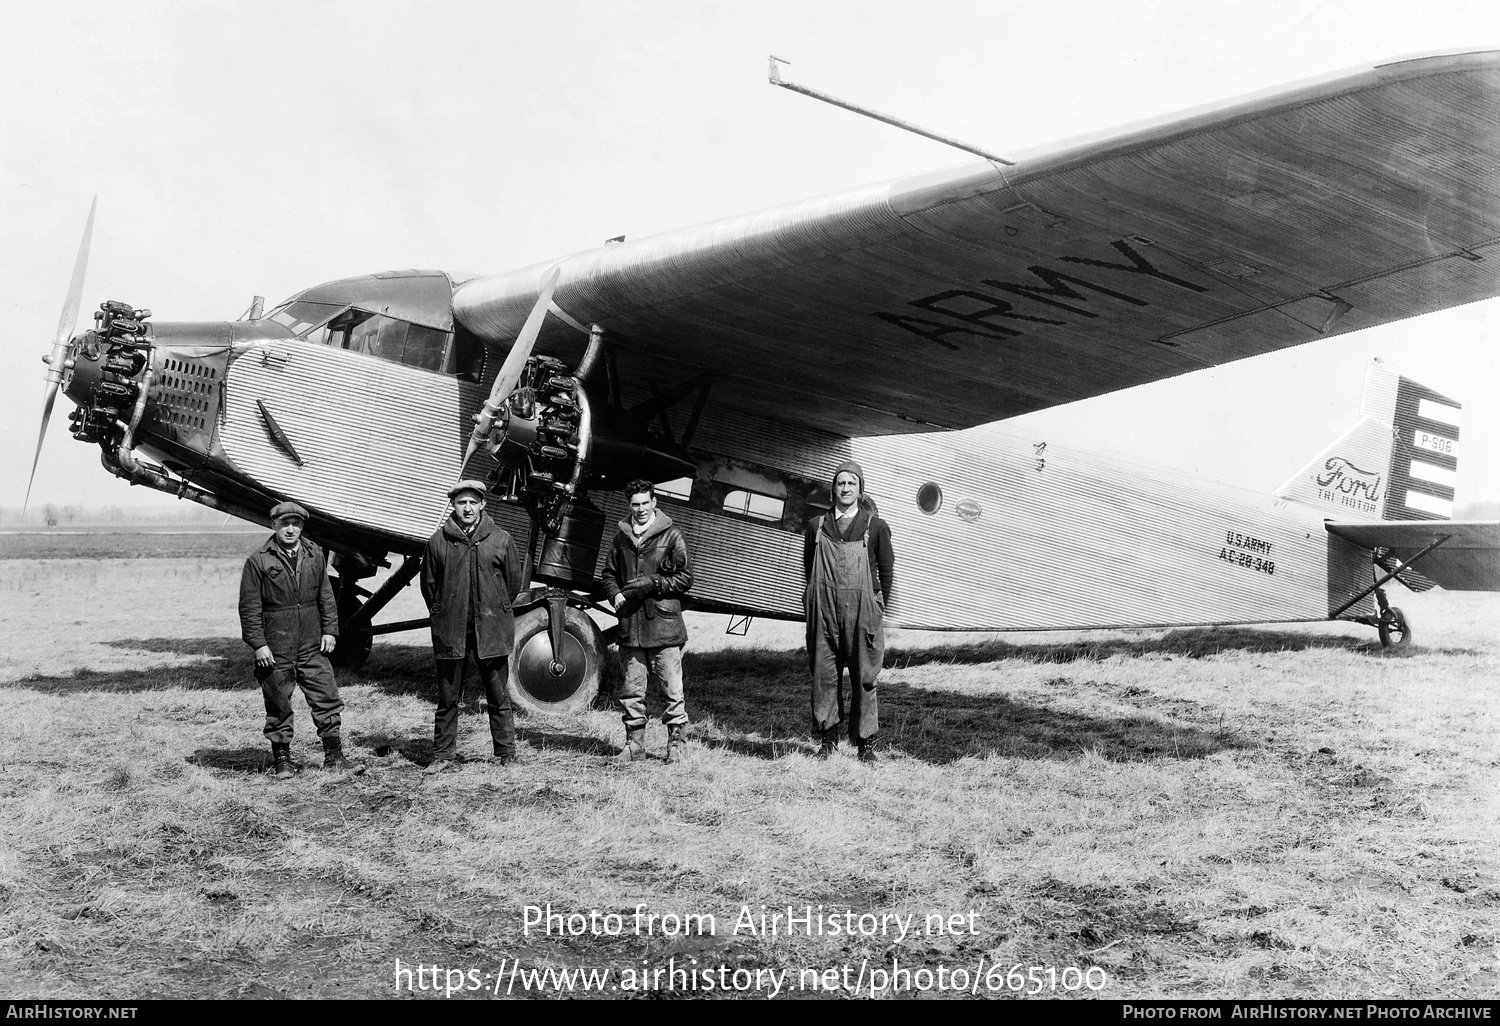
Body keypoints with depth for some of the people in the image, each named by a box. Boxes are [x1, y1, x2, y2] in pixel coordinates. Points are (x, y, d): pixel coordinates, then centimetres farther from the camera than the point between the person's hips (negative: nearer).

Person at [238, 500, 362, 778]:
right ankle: (283, 760, 18)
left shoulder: (315, 555, 8)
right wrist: (258, 644, -10)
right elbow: (249, 607, -5)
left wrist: (329, 630, 5)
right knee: (278, 706, 5)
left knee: (328, 699, 3)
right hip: (275, 649, -3)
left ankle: (334, 756, 13)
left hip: (312, 646, 4)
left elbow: (326, 596, 13)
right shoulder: (258, 561, -5)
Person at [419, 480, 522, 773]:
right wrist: (444, 614, 10)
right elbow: (428, 584, 11)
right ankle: (444, 756, 15)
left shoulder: (500, 539, 1)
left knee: (499, 696, 6)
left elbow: (513, 581, 10)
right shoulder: (438, 542, 1)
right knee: (447, 698, 6)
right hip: (450, 631, 0)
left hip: (491, 629, 0)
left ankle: (506, 754, 15)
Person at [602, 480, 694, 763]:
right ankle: (634, 744, 18)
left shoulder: (671, 535, -1)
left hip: (664, 625, -4)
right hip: (631, 626, 4)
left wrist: (652, 583, -12)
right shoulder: (622, 536, 11)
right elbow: (609, 574, 19)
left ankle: (675, 743, 12)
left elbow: (685, 578, -3)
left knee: (672, 690, 0)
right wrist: (616, 594, -1)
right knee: (631, 690, 9)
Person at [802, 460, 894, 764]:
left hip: (861, 608, -2)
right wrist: (815, 599, 13)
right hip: (824, 608, 2)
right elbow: (808, 567, 18)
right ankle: (828, 737, 13)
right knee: (824, 673, 2)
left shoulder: (875, 526, 4)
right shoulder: (817, 526, 10)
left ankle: (866, 741, 8)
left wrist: (878, 607, 6)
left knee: (863, 676, 0)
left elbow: (886, 569, 8)